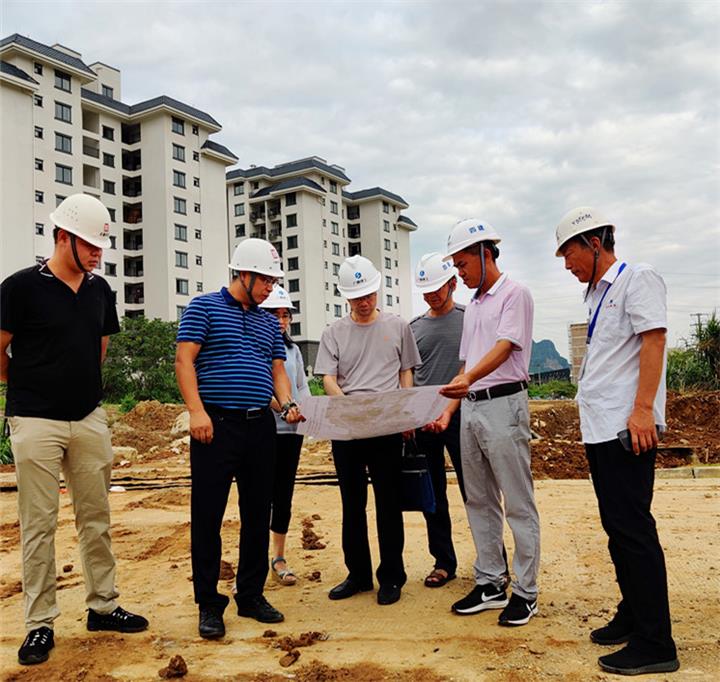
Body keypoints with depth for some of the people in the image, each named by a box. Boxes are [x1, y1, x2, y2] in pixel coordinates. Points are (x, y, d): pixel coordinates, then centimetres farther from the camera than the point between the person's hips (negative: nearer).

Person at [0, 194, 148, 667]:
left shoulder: (100, 290, 7)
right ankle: (40, 624, 15)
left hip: (90, 418, 5)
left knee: (97, 518, 11)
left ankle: (103, 606, 24)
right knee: (39, 525, 3)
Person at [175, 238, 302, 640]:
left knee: (258, 516, 11)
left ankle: (252, 595, 24)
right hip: (217, 425, -6)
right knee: (208, 517, 0)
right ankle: (209, 604, 14)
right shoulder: (205, 307, 1)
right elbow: (184, 360, -7)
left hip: (260, 425, 6)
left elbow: (277, 370, 16)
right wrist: (196, 411, -17)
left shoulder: (269, 322, 17)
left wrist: (288, 403, -3)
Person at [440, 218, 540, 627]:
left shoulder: (514, 294, -5)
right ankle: (490, 584, 23)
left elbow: (505, 347, -20)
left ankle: (525, 592, 10)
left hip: (504, 405, -8)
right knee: (479, 502, 12)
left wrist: (468, 380, -35)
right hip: (472, 408, 9)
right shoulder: (473, 305, 19)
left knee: (518, 504, 0)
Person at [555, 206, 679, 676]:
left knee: (633, 530, -7)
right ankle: (632, 616, 27)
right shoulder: (598, 294, 20)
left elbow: (654, 341, -16)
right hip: (600, 427, 9)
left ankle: (655, 644, 2)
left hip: (626, 428, -9)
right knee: (617, 527, 14)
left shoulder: (637, 279, -5)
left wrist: (642, 409, -23)